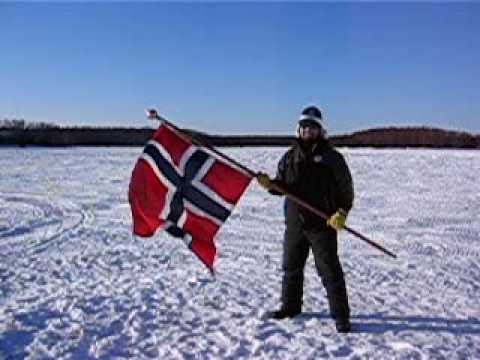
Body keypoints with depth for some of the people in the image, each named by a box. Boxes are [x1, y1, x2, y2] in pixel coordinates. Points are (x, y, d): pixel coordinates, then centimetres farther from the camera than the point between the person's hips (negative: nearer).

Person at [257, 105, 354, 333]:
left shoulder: (331, 157, -3)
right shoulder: (290, 156, 10)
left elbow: (346, 188, -3)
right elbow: (282, 185, 14)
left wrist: (342, 212, -15)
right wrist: (269, 184, -7)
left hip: (323, 223, -5)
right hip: (295, 222, 5)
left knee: (329, 270, -3)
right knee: (291, 266, 16)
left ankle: (341, 316, 6)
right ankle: (290, 306, 34)